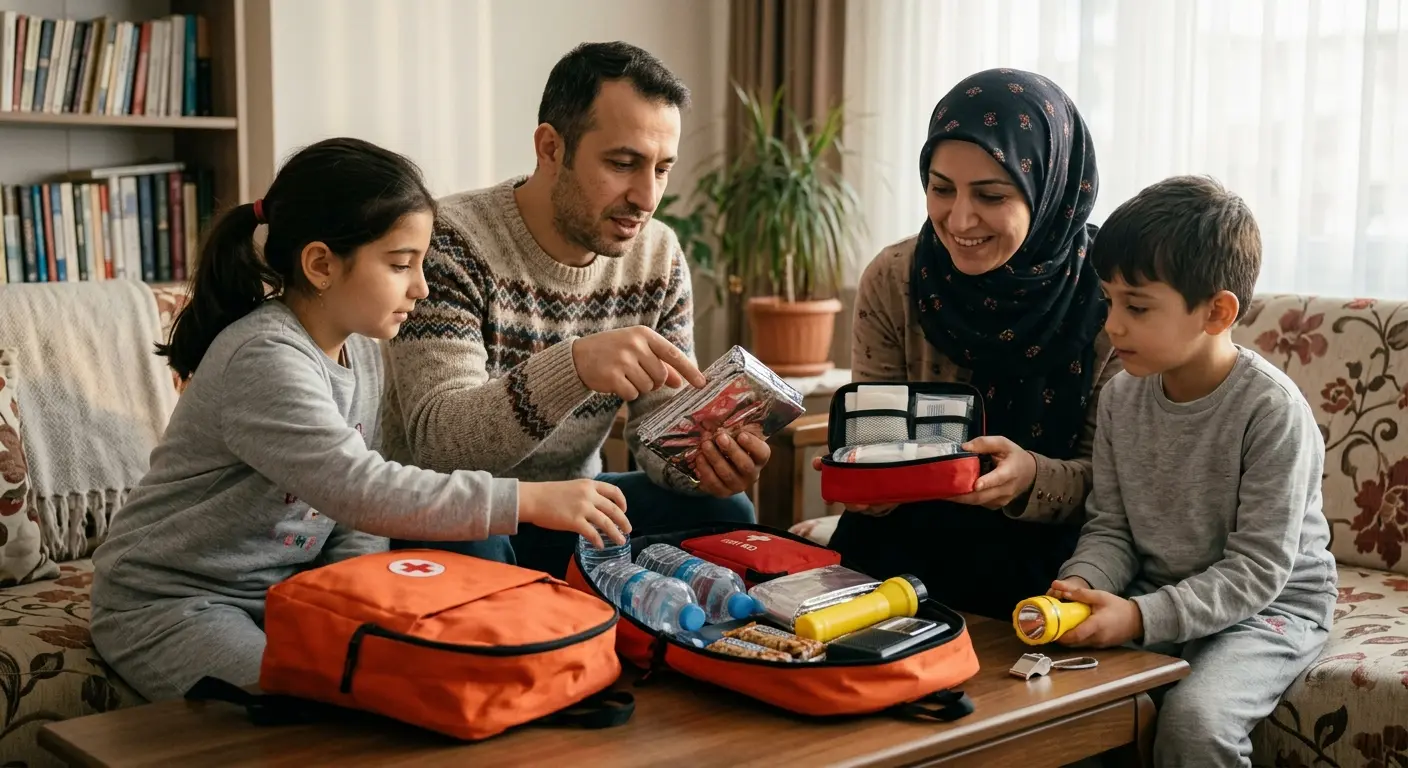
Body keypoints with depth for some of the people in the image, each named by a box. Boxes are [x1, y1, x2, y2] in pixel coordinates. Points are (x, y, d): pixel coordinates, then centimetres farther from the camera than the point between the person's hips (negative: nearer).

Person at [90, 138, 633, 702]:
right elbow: (360, 491, -37)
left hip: (280, 589, 8)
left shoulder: (361, 352, 3)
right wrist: (528, 500, -38)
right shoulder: (265, 359, -26)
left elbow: (354, 522, 7)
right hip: (168, 606, -8)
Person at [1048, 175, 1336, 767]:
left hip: (1270, 604, -5)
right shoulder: (1122, 397, -2)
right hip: (1155, 597, 5)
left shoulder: (1271, 409, -19)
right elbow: (1110, 527, 4)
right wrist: (1082, 584, -18)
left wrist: (1142, 618, -29)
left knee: (1194, 718, -30)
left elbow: (1257, 570, -19)